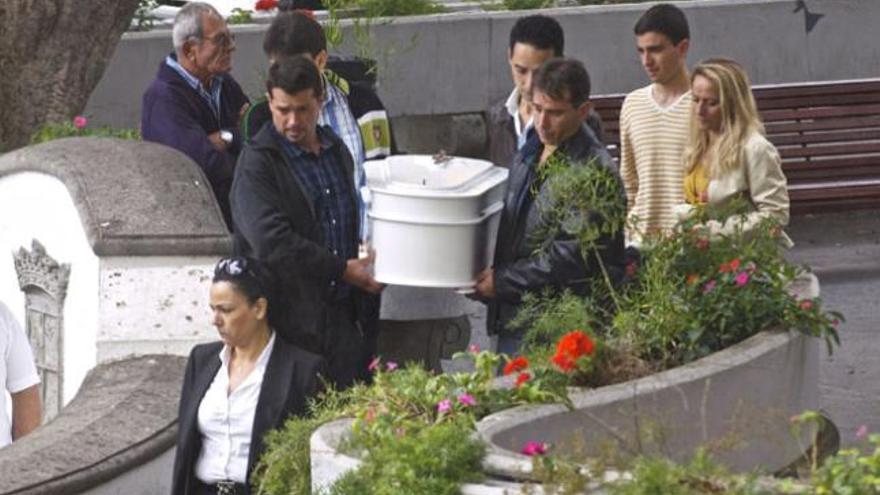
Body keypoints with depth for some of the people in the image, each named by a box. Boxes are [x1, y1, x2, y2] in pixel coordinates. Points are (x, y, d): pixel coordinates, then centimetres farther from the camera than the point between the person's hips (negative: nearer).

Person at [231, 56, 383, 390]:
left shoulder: (336, 152, 16)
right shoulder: (257, 164, -8)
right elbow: (272, 243, -19)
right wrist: (343, 270, -14)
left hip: (341, 317, 6)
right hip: (289, 321, -6)